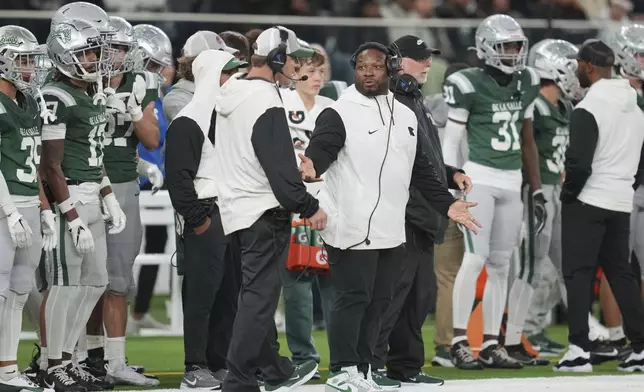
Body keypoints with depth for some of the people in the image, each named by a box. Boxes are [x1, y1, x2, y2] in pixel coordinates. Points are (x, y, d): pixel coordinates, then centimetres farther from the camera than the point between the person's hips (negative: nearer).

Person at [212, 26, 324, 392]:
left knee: (259, 293, 19)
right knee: (260, 296, -7)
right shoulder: (266, 104, -20)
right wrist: (309, 207, -11)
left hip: (236, 207, 10)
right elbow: (281, 169, -20)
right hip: (264, 211, -10)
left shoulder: (232, 95, 10)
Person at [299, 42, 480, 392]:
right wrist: (311, 166, -44)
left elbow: (420, 170, 22)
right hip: (351, 228, -7)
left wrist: (446, 204, 17)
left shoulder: (406, 117, 17)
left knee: (378, 301, 10)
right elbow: (321, 147, -22)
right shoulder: (339, 113, -6)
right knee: (353, 298, -6)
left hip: (390, 230, 7)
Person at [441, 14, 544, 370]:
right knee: (476, 258, -12)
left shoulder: (526, 84, 10)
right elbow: (451, 140, -6)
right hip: (480, 179, -6)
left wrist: (536, 190, 15)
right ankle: (459, 342, -8)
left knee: (501, 265, 6)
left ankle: (491, 345, 9)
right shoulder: (470, 86, -9)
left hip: (512, 183, 6)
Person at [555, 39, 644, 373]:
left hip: (588, 203, -7)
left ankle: (579, 350, -10)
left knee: (578, 273, -4)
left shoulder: (588, 109, -15)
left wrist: (568, 194, -5)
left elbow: (579, 163, -19)